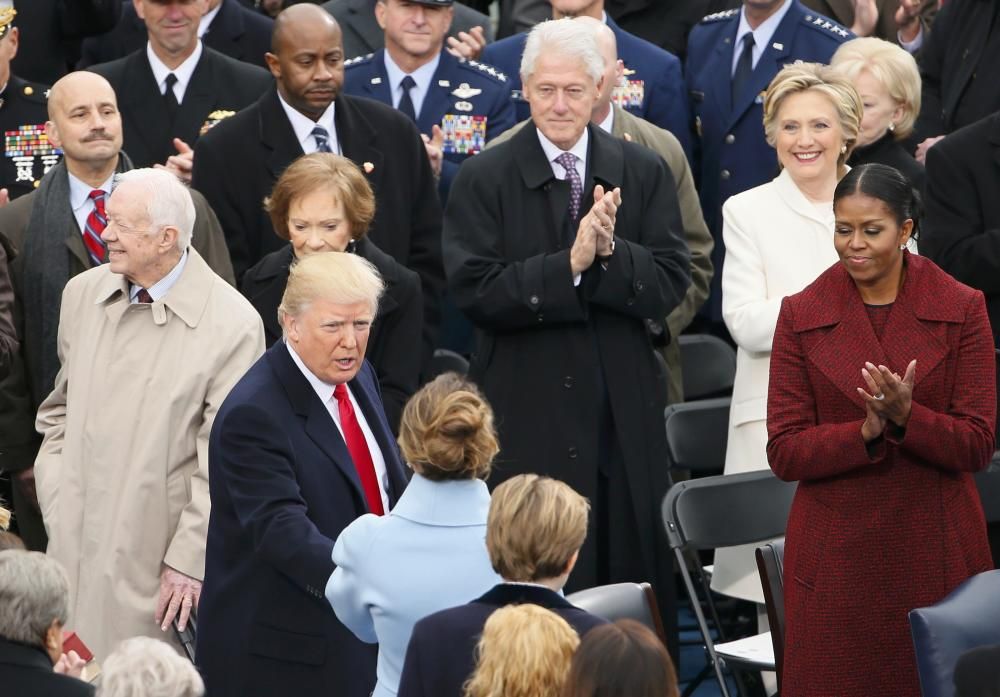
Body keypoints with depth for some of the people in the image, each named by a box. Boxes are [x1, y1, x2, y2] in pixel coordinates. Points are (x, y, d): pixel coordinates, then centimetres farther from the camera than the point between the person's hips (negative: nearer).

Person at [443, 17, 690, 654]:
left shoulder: (644, 173, 6)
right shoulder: (485, 180, -1)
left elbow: (673, 283, 0)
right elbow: (474, 290, -10)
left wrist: (611, 253, -18)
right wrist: (570, 264, -20)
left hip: (625, 415, 2)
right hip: (528, 415, -2)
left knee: (634, 573, 7)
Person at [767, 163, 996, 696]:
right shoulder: (802, 316, 2)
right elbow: (784, 452, -2)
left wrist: (905, 416, -21)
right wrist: (866, 431, -18)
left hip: (935, 551, 0)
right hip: (836, 557, 0)